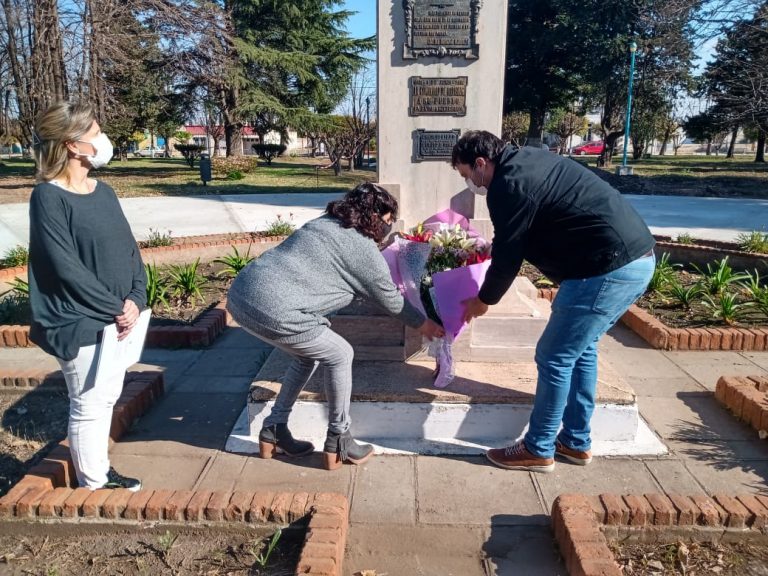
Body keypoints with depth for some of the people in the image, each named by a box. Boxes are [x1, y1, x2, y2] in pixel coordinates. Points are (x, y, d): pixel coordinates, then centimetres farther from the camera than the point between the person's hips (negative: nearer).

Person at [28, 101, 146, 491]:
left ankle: (102, 472, 34)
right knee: (89, 405, 4)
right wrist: (116, 310, -16)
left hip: (118, 320, 7)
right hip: (80, 323, -7)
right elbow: (67, 269, -19)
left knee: (107, 397, 17)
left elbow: (130, 249, 6)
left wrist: (135, 300, -9)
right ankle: (92, 488, 21)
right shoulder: (48, 198, -14)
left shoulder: (104, 192, 8)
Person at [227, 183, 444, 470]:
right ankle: (337, 444, 21)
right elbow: (390, 300, 14)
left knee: (309, 354, 25)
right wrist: (424, 324, 31)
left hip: (240, 294, 9)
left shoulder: (324, 223, 22)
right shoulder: (364, 249, 0)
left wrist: (391, 285, 50)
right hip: (272, 310, -9)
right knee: (340, 355, 10)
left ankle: (273, 432, 32)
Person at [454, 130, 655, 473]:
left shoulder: (508, 185, -12)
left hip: (608, 269, -10)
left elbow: (508, 256, -6)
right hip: (638, 258, 10)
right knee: (581, 350, 20)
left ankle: (538, 450, 17)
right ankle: (576, 442, 31)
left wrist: (483, 300, 9)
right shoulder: (526, 161, 18)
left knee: (554, 358, 2)